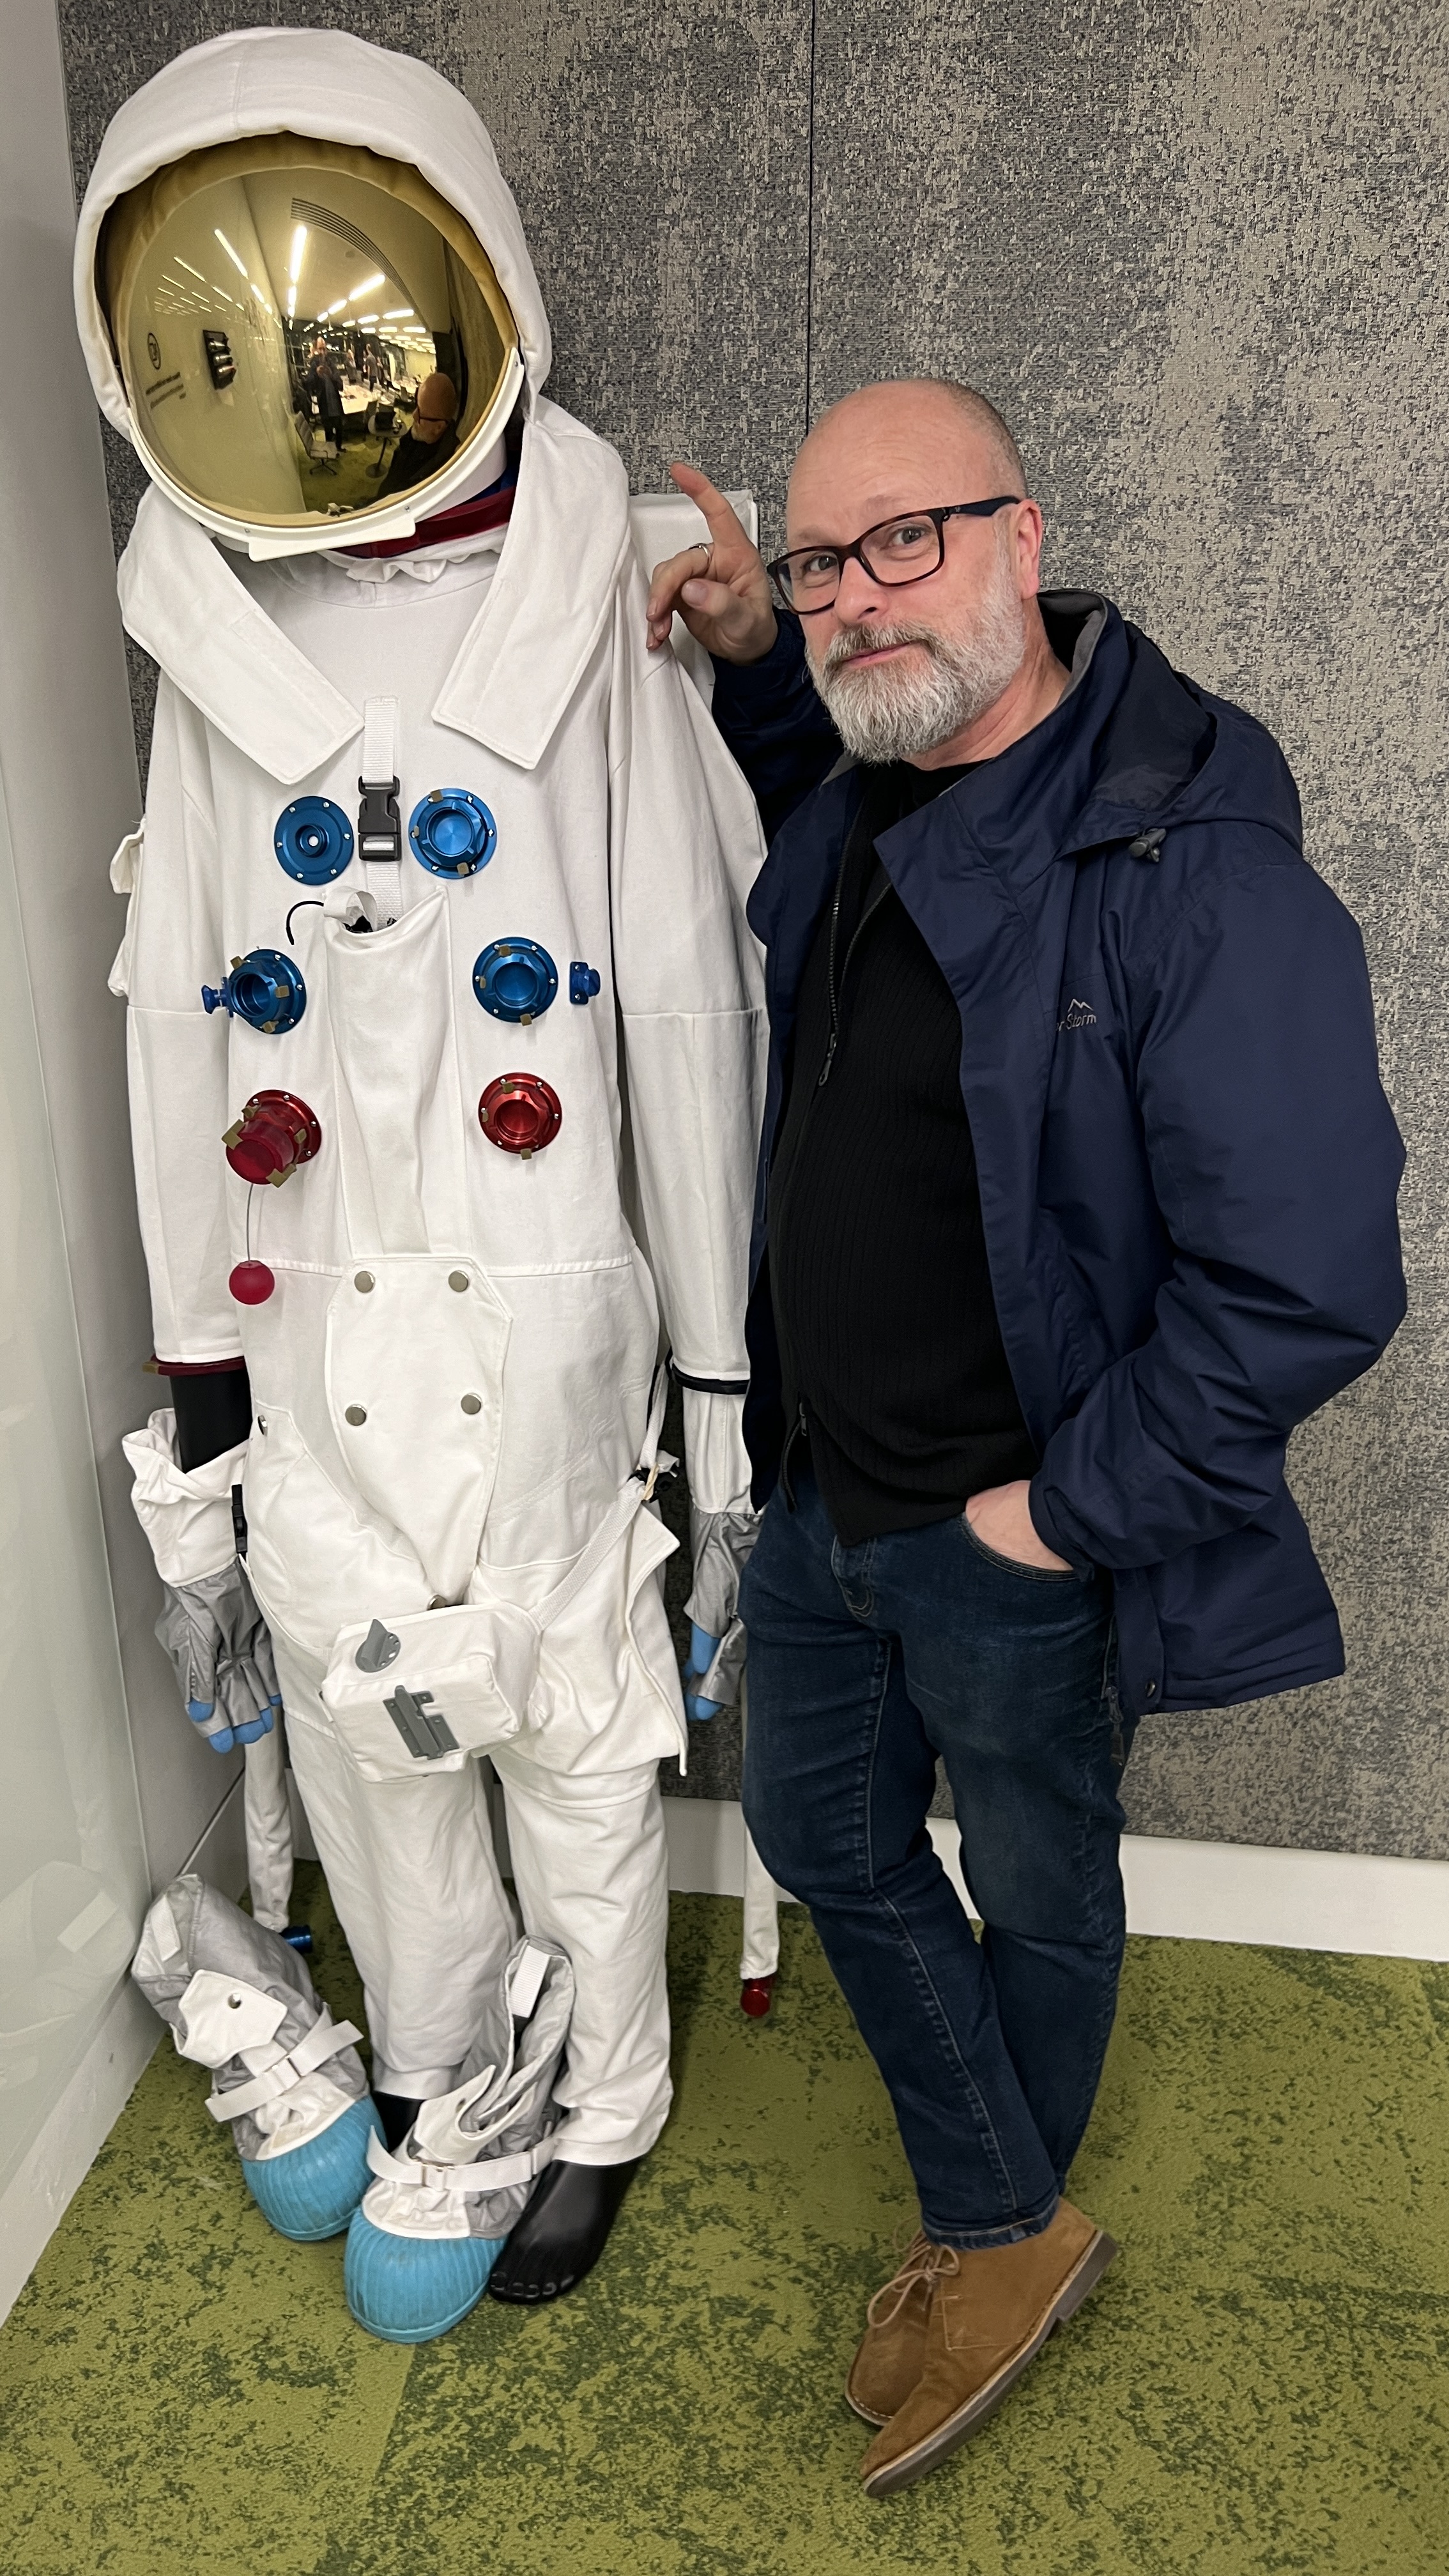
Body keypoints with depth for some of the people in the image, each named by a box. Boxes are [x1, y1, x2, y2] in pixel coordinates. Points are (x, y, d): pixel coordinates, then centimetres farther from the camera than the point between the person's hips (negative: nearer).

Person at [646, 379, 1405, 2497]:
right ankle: (1007, 2232, 45)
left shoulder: (1196, 875, -26)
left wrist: (1069, 1508, -19)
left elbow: (1309, 1286, -27)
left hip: (1015, 1553, -7)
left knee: (1038, 1901, 19)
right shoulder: (858, 800, 0)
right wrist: (754, 655, 8)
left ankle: (1003, 2236, 50)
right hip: (821, 1490, 8)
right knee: (826, 1838, 22)